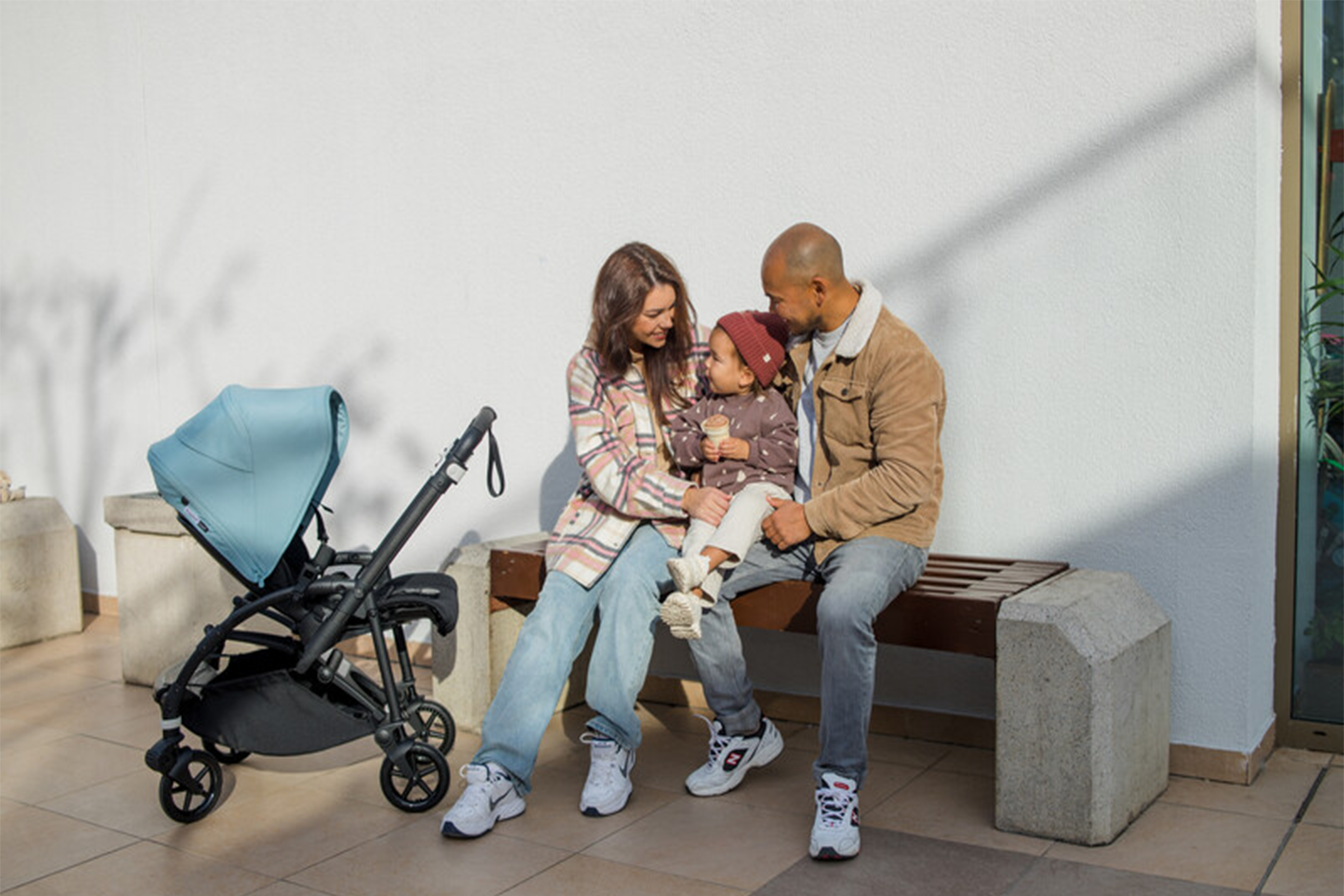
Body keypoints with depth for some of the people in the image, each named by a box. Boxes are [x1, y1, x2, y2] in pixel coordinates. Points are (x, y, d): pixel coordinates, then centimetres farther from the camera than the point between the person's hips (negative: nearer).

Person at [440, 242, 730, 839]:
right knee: (553, 616, -22)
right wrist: (684, 497, -23)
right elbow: (607, 474, -10)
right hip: (604, 515, 1)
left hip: (673, 520, 0)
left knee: (630, 576, -33)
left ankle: (612, 745, -21)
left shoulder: (693, 352, 3)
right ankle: (501, 773, -24)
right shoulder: (590, 370, -1)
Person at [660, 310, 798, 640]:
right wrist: (700, 448, -5)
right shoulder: (709, 404, 17)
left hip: (763, 488, -4)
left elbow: (787, 452, -6)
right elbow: (679, 437, 16)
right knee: (700, 525, -25)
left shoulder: (770, 405, 1)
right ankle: (692, 595, -44)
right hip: (716, 495, 4)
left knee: (747, 505, -37)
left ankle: (701, 563, -49)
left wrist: (746, 449, -14)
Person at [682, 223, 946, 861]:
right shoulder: (797, 341, 8)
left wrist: (814, 515, -20)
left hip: (881, 529, -7)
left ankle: (840, 786, -21)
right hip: (798, 520, 8)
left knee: (842, 609, -38)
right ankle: (744, 732, 9)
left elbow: (906, 479, -21)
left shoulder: (900, 358, -17)